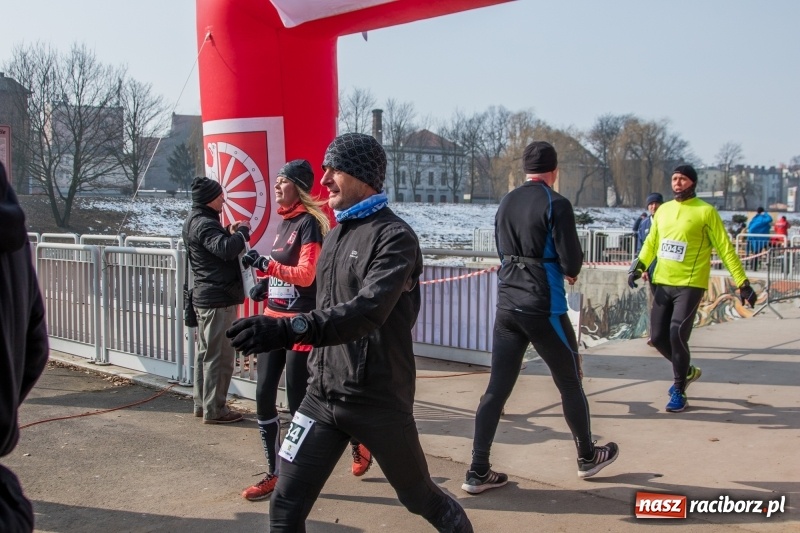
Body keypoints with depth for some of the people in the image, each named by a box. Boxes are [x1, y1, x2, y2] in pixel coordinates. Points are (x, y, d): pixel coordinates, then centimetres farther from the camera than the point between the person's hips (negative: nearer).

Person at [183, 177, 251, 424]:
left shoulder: (195, 220, 15)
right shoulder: (204, 224, -18)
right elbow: (226, 249, -32)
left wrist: (230, 232, 6)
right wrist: (242, 231, -16)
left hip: (207, 297, 11)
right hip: (218, 299, -11)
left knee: (207, 353, 16)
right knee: (219, 356, -4)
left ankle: (202, 404, 24)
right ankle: (214, 410, 2)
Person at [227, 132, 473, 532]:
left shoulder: (394, 237, -15)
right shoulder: (335, 233, 12)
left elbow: (368, 311, -30)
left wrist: (289, 329, -42)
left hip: (379, 399, -6)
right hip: (323, 394, 7)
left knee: (419, 496, 14)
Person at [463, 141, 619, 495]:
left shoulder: (506, 203, 8)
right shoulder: (556, 204, -12)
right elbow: (572, 262, -14)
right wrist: (570, 270, 9)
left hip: (507, 305, 6)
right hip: (543, 308, -5)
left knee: (496, 388, 6)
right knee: (570, 383, 14)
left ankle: (478, 472, 7)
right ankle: (587, 457, 31)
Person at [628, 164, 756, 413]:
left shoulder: (706, 212, -5)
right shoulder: (663, 210, 10)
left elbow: (725, 249, -5)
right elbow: (651, 242, 17)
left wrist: (742, 283, -7)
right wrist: (639, 266, 2)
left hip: (690, 285, -5)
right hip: (663, 283, 6)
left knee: (677, 335, -15)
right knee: (658, 337, 6)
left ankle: (679, 392, 3)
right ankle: (687, 371, 34)